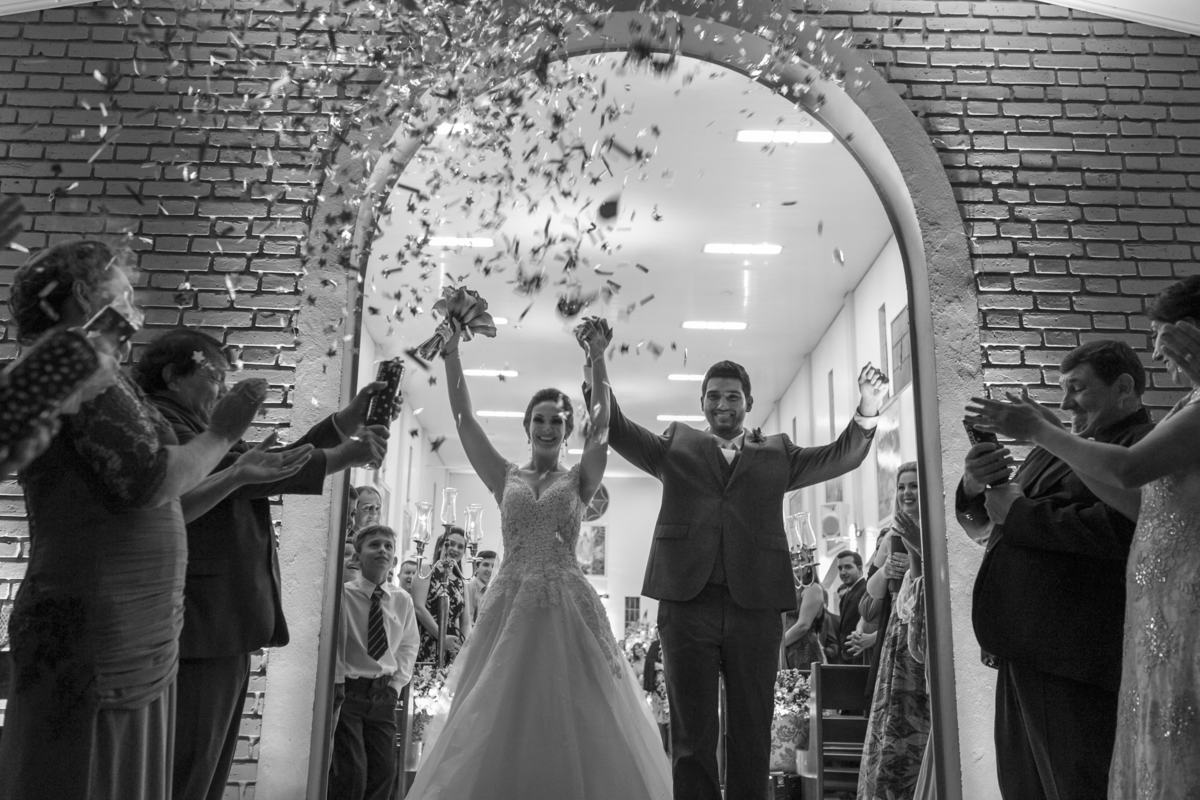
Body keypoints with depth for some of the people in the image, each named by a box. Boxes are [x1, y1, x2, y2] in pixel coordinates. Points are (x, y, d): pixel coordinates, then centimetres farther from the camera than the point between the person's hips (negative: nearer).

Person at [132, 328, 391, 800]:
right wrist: (338, 459, -15)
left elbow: (268, 467, 16)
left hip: (225, 630, 10)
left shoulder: (191, 428, 25)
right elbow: (231, 470, -17)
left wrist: (344, 423, 8)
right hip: (200, 625, -10)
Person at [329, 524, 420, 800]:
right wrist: (337, 681, -9)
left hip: (383, 695, 4)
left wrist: (396, 683, 4)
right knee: (351, 772, -9)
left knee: (385, 771, 5)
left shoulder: (402, 600, 2)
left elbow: (409, 646, 12)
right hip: (346, 692, -4)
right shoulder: (342, 594, -11)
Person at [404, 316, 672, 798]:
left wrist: (597, 358, -13)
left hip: (569, 608, -1)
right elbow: (463, 419, 4)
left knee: (578, 722, -1)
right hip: (510, 605, 1)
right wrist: (451, 353, -2)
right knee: (499, 722, 3)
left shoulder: (578, 481, 7)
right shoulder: (505, 478, 10)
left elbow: (602, 424, -5)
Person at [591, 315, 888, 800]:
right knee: (692, 734, 5)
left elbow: (841, 457, 10)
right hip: (687, 601, -1)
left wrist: (866, 413, -8)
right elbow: (615, 429, 6)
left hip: (756, 606, 1)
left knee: (752, 734, 8)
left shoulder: (776, 454, 17)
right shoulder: (677, 446, 14)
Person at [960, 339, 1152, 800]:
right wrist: (974, 488, 1)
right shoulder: (1052, 449, 22)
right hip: (1024, 652, 9)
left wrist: (1020, 512, -13)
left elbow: (1121, 528, -25)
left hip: (1072, 658, -9)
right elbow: (981, 527, 24)